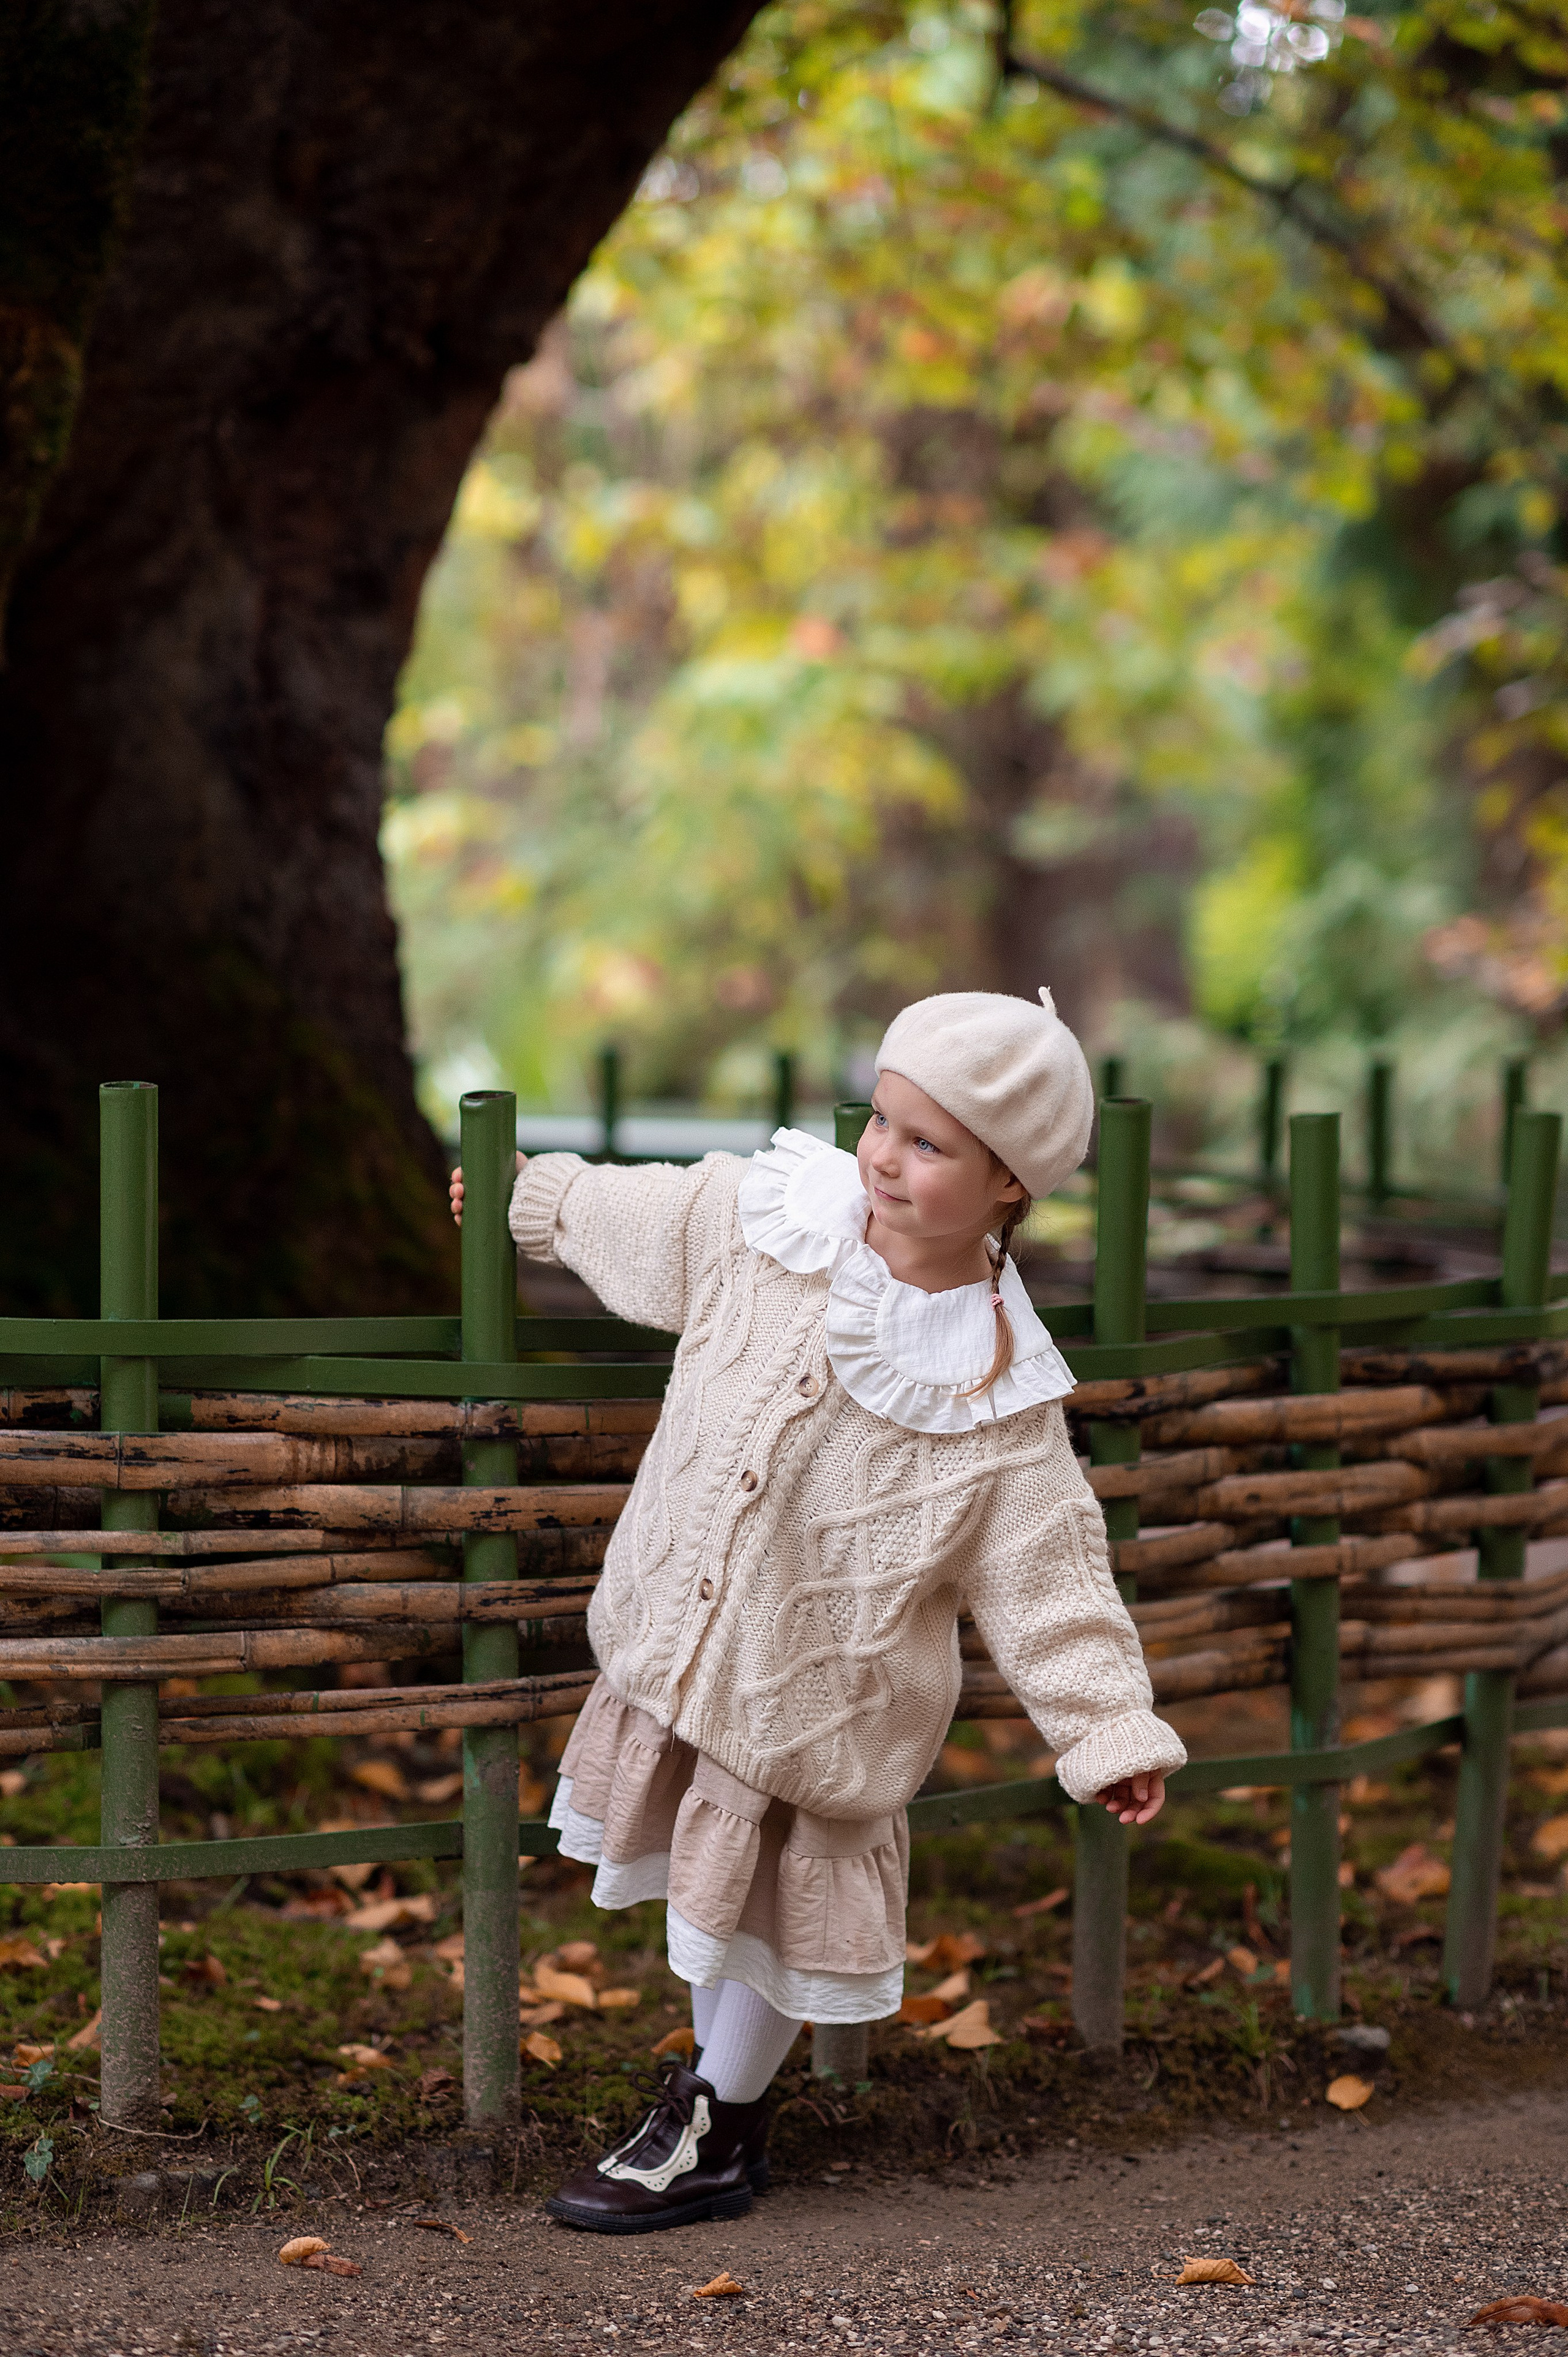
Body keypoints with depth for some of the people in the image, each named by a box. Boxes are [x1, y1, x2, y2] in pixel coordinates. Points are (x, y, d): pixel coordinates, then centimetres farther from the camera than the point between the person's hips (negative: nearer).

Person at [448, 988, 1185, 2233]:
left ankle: (712, 2137, 29)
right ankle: (722, 2086, 41)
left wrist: (1113, 1728, -19)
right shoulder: (753, 1221, -10)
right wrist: (537, 1198, 26)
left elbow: (1047, 1571, -14)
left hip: (814, 1700, -4)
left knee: (775, 1904, 8)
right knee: (706, 1885, 19)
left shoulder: (1000, 1396, -19)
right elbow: (632, 1221, 11)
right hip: (675, 1651, 5)